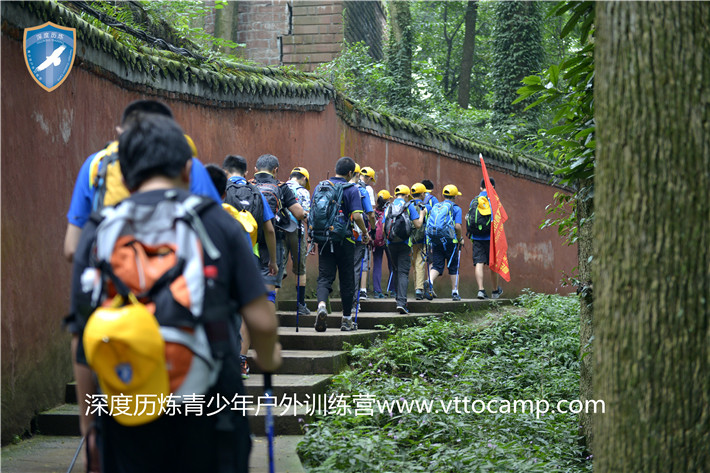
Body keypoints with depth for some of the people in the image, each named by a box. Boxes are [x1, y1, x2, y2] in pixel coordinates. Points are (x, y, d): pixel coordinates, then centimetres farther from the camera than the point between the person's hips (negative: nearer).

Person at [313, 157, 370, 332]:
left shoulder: (320, 186, 5)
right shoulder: (352, 190, -7)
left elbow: (312, 213, 7)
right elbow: (357, 216, -15)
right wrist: (365, 232, 2)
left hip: (324, 239, 3)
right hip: (344, 240, -3)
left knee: (325, 277, 2)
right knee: (346, 280, 9)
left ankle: (321, 306, -26)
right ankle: (346, 319, 17)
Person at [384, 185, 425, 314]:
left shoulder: (388, 208, 10)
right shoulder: (409, 206, -1)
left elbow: (384, 227, 11)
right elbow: (417, 225, -2)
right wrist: (421, 214, 16)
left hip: (391, 244, 4)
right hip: (404, 243, -4)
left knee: (396, 270, 19)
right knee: (403, 272, -6)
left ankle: (399, 297, 23)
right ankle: (401, 302, -17)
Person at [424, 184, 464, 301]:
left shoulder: (435, 207, 17)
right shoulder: (455, 208, 1)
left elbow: (428, 225, 15)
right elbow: (457, 226, -10)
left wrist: (431, 245, 20)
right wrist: (460, 239, 7)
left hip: (434, 239, 4)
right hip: (449, 240, -4)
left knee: (437, 265, 3)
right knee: (453, 266, 9)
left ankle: (429, 282, -27)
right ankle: (455, 293, 14)